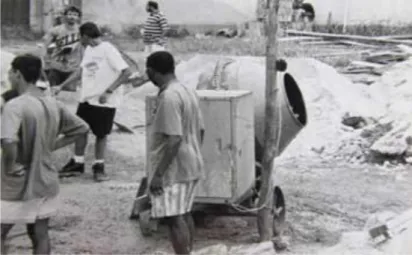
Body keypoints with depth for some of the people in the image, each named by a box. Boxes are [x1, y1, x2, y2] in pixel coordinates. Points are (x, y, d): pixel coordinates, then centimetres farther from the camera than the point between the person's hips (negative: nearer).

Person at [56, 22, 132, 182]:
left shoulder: (108, 50, -16)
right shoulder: (88, 50, 9)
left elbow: (126, 72, -22)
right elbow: (81, 71, 20)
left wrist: (108, 91, -25)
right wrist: (61, 87, 16)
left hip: (104, 101, -7)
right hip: (86, 98, 7)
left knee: (101, 134, 5)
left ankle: (99, 167, 21)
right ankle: (77, 164, 25)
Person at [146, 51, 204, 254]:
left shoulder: (168, 97, -20)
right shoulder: (188, 92, 9)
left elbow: (174, 139, -24)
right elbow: (200, 131, 14)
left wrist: (158, 173, -21)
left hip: (174, 169, -10)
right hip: (191, 165, 10)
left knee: (174, 218, -5)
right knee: (184, 214, 17)